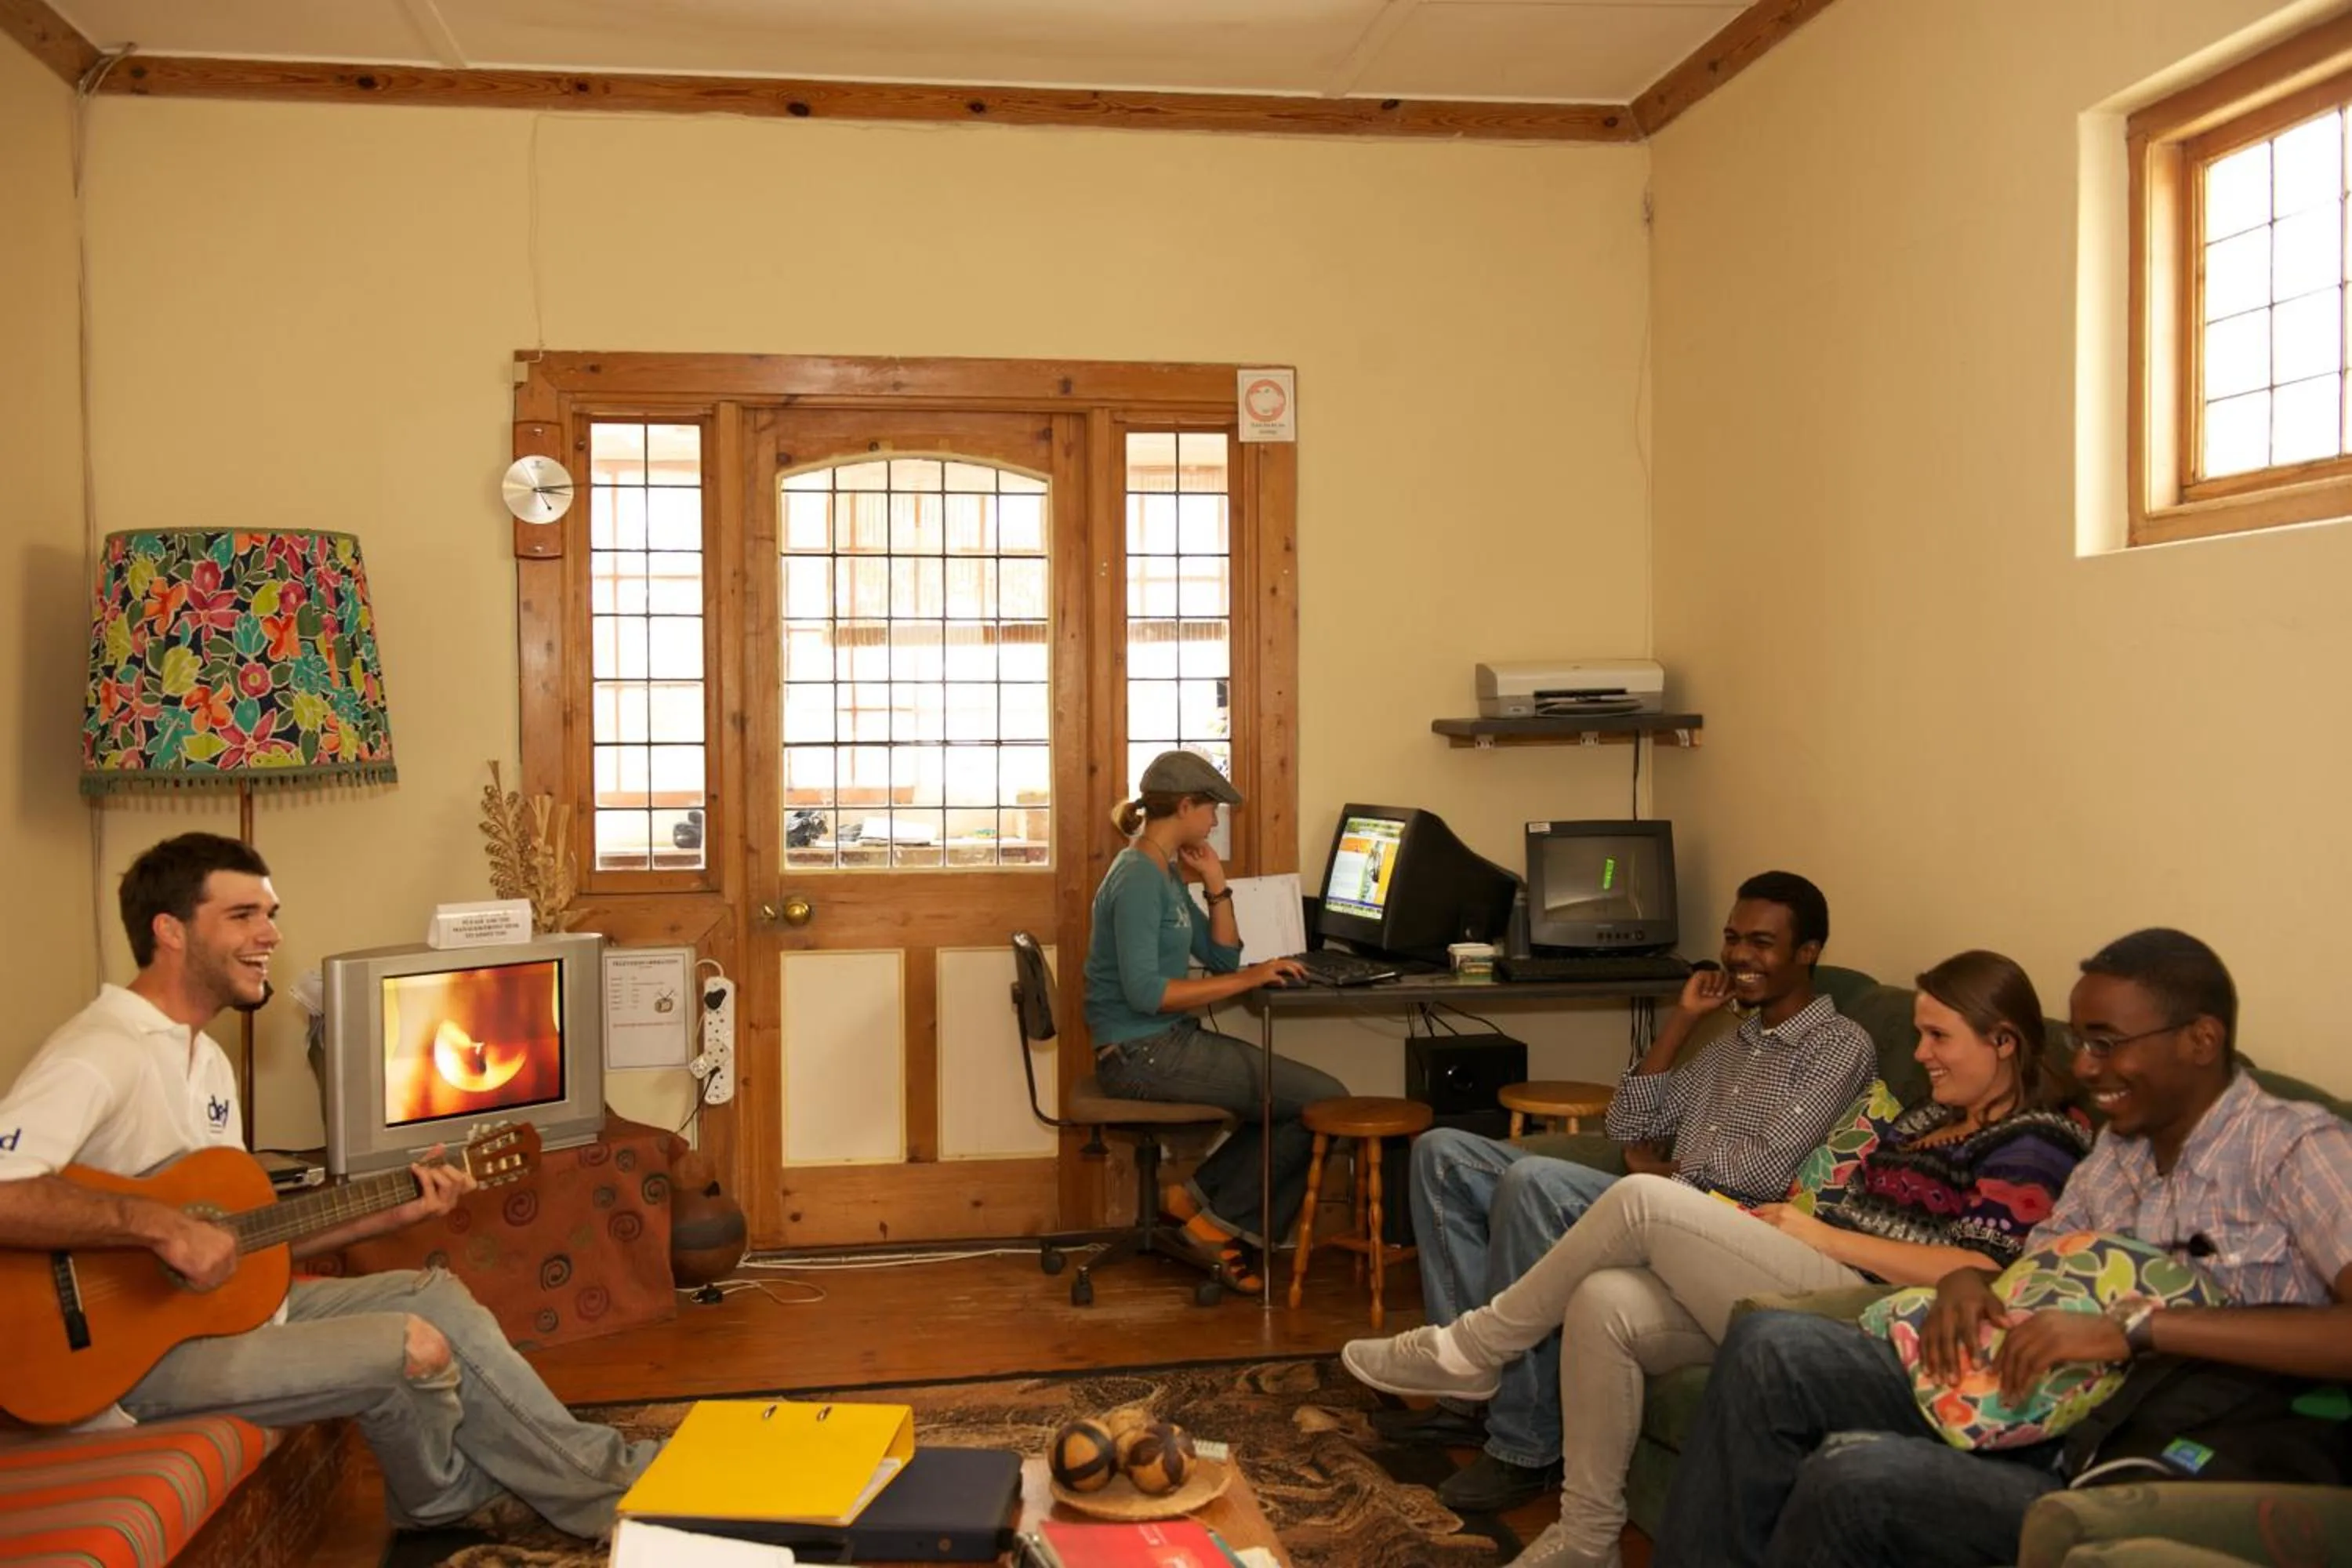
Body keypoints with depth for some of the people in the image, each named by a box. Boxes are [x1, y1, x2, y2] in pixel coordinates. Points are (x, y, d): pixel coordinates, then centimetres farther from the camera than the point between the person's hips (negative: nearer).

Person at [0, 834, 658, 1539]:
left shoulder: (205, 1059, 13)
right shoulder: (100, 1054, -19)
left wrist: (392, 1210, 7)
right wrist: (161, 1225, -33)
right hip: (136, 1350, -10)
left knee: (433, 1294, 5)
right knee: (416, 1347, -18)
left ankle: (599, 1479, 14)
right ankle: (448, 1502, 14)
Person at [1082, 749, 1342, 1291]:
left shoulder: (1167, 874, 14)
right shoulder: (1138, 879, -16)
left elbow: (1221, 955, 17)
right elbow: (1144, 992, -25)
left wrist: (1216, 884, 5)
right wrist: (1248, 979, -20)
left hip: (1172, 1042, 10)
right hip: (1143, 1054, -10)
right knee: (1325, 1099, -10)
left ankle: (1203, 1198, 9)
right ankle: (1225, 1218, 4)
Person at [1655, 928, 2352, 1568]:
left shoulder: (2294, 1147, -10)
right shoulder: (2119, 1147, 14)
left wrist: (2134, 1327, -30)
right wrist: (1967, 1279, -5)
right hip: (2045, 1423, 7)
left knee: (1854, 1475, -30)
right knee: (1771, 1348, -11)